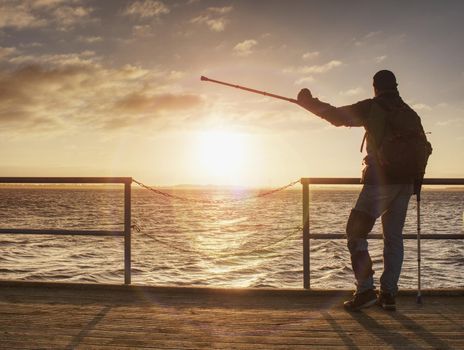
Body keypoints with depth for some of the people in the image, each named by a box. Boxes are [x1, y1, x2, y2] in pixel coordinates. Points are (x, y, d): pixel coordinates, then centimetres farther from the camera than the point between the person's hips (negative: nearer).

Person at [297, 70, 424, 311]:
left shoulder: (372, 107, -2)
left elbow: (338, 116, -4)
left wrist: (310, 103, 7)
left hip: (379, 181, -6)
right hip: (405, 183, 6)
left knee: (356, 233, 0)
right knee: (394, 238, 10)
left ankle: (365, 290, -8)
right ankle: (388, 294, 9)